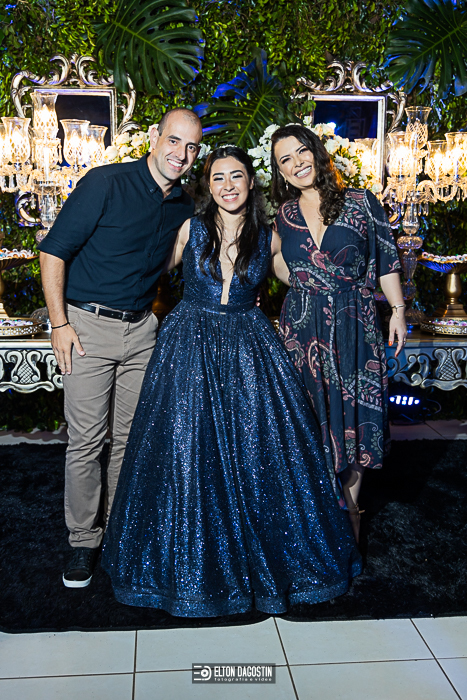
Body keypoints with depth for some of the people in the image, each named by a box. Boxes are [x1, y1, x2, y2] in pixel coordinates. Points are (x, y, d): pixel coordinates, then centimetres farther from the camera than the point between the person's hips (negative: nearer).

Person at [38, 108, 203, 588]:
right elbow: (54, 250, -9)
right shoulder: (106, 183, -10)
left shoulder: (184, 206, 7)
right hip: (88, 325, -5)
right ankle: (83, 541, 17)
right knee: (86, 442, -1)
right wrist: (59, 323, -13)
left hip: (141, 330, 5)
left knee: (131, 438, 11)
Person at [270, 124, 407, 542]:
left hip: (355, 325, -2)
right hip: (302, 327, 2)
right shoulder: (285, 214, 6)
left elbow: (387, 259, 1)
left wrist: (398, 311, -1)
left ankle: (351, 507, 24)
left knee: (355, 413, 4)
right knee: (314, 417, 7)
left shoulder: (362, 203, -1)